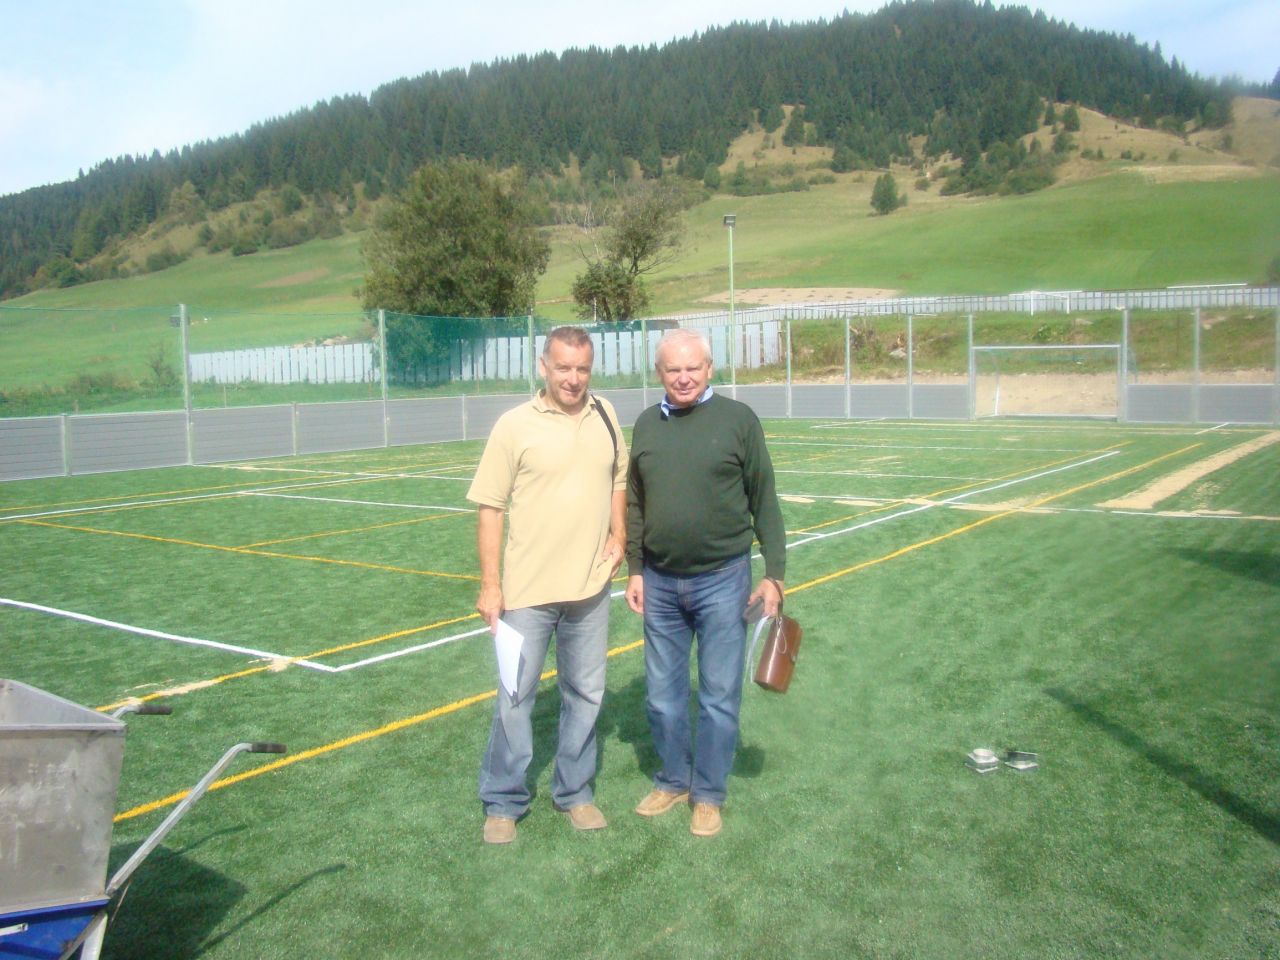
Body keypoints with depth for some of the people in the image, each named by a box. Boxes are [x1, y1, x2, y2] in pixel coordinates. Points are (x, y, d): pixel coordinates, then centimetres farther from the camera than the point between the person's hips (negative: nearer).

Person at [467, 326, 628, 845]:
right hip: (527, 590, -4)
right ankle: (503, 803, 22)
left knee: (585, 694, 15)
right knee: (515, 697, 6)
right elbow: (490, 508, -7)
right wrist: (489, 585, -10)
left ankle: (574, 792, 32)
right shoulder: (515, 425, -9)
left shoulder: (605, 415, 4)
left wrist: (619, 535, 5)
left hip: (590, 587, 4)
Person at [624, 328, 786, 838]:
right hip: (659, 582, 4)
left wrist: (774, 574, -6)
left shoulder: (738, 419, -5)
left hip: (722, 580, -3)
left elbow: (764, 500, -3)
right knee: (662, 694, 14)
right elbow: (635, 505, 12)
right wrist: (634, 570, 7)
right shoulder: (645, 426, 5)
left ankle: (708, 794, 22)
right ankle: (673, 780, 33)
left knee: (718, 695, 6)